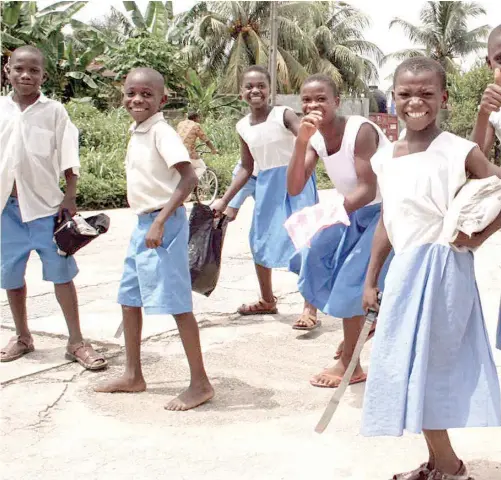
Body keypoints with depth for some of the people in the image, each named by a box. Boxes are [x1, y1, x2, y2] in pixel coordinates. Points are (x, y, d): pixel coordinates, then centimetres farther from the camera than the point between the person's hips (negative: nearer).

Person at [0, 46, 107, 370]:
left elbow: (69, 160, -2)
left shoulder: (54, 111, -2)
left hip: (45, 203, -3)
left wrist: (69, 198, -8)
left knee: (61, 271, 0)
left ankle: (76, 342, 8)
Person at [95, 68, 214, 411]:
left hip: (164, 223, -10)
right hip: (142, 223, 10)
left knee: (176, 303, -5)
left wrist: (160, 222, -28)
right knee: (130, 299, 16)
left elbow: (189, 179, -25)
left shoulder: (162, 131, -16)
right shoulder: (137, 132, 11)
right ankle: (133, 375, 29)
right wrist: (148, 223, 18)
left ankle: (200, 383, 6)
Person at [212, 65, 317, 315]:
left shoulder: (284, 115, -11)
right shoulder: (243, 126, 4)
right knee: (260, 243, 14)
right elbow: (246, 168, 12)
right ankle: (267, 301, 34)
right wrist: (224, 200, 11)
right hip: (267, 186, 6)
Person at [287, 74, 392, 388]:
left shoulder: (361, 130, -26)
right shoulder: (316, 138, -6)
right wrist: (301, 141, -26)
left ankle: (350, 365, 4)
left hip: (386, 209, -8)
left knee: (352, 278, -11)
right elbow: (294, 188, -15)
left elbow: (368, 189, -29)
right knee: (313, 256, 7)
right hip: (356, 210, 8)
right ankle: (365, 321, 28)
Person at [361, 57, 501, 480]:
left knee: (422, 369, -2)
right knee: (408, 368, 12)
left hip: (442, 269, -7)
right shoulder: (385, 158, 8)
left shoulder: (459, 151, -11)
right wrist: (371, 280, 14)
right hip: (404, 270, 7)